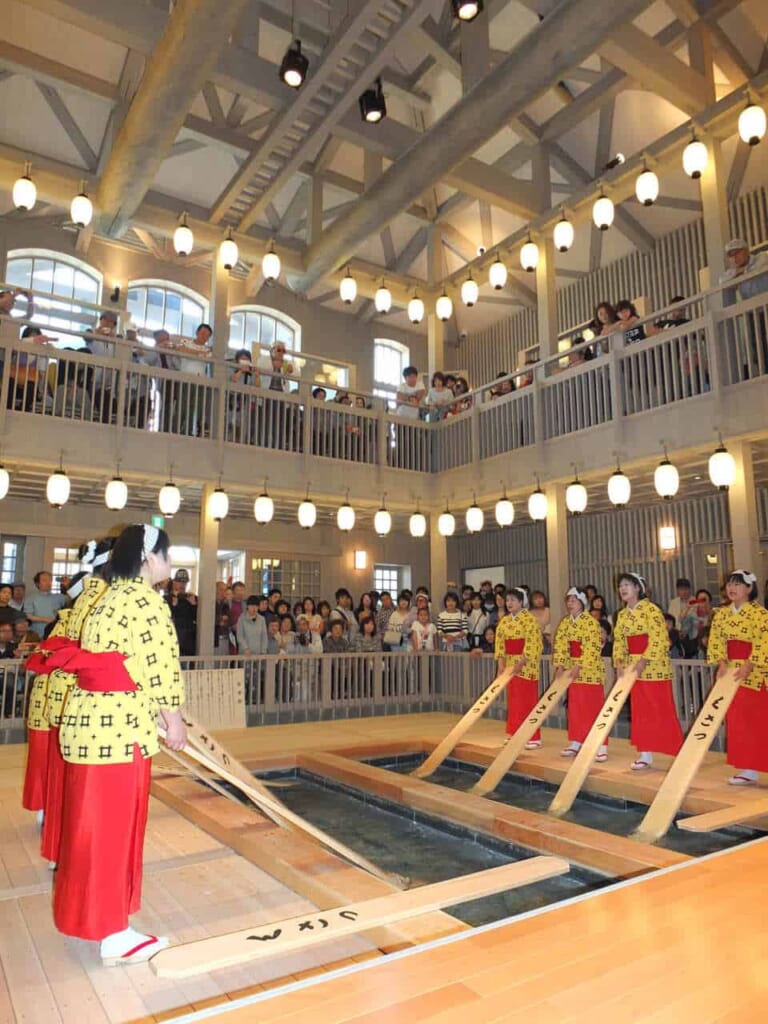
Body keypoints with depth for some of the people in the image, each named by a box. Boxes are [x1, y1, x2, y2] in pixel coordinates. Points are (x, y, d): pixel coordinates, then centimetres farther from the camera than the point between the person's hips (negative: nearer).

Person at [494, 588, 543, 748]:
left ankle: (533, 738, 5)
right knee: (513, 701, 12)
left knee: (528, 701, -2)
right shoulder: (504, 621, 9)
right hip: (510, 665, 7)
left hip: (526, 666, -7)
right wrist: (501, 664, -3)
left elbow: (532, 644, -18)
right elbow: (500, 643, 7)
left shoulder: (529, 619, -11)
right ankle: (515, 734, 22)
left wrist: (520, 664, -21)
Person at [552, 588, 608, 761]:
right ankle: (575, 743, 21)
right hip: (573, 670, 7)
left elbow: (591, 648, -21)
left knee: (595, 707, -2)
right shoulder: (564, 623, 6)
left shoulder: (590, 622, -15)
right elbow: (559, 644, 4)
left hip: (591, 670, -7)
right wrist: (561, 665, -6)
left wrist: (579, 666, -25)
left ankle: (601, 746, 4)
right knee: (575, 708, 12)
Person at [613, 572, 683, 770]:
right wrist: (619, 661, -3)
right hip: (633, 669, 7)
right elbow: (619, 640, 12)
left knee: (661, 711, -3)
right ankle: (645, 754, 19)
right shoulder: (622, 615, 10)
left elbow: (659, 639, -19)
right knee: (640, 712, 11)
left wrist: (643, 661, -22)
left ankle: (679, 754, 9)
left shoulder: (651, 610, -13)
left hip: (654, 668, -7)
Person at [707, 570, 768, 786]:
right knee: (736, 721, 9)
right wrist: (721, 661, -10)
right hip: (730, 673, 6)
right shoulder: (721, 614, 10)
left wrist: (748, 666, -25)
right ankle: (745, 768, 18)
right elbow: (715, 640, 5)